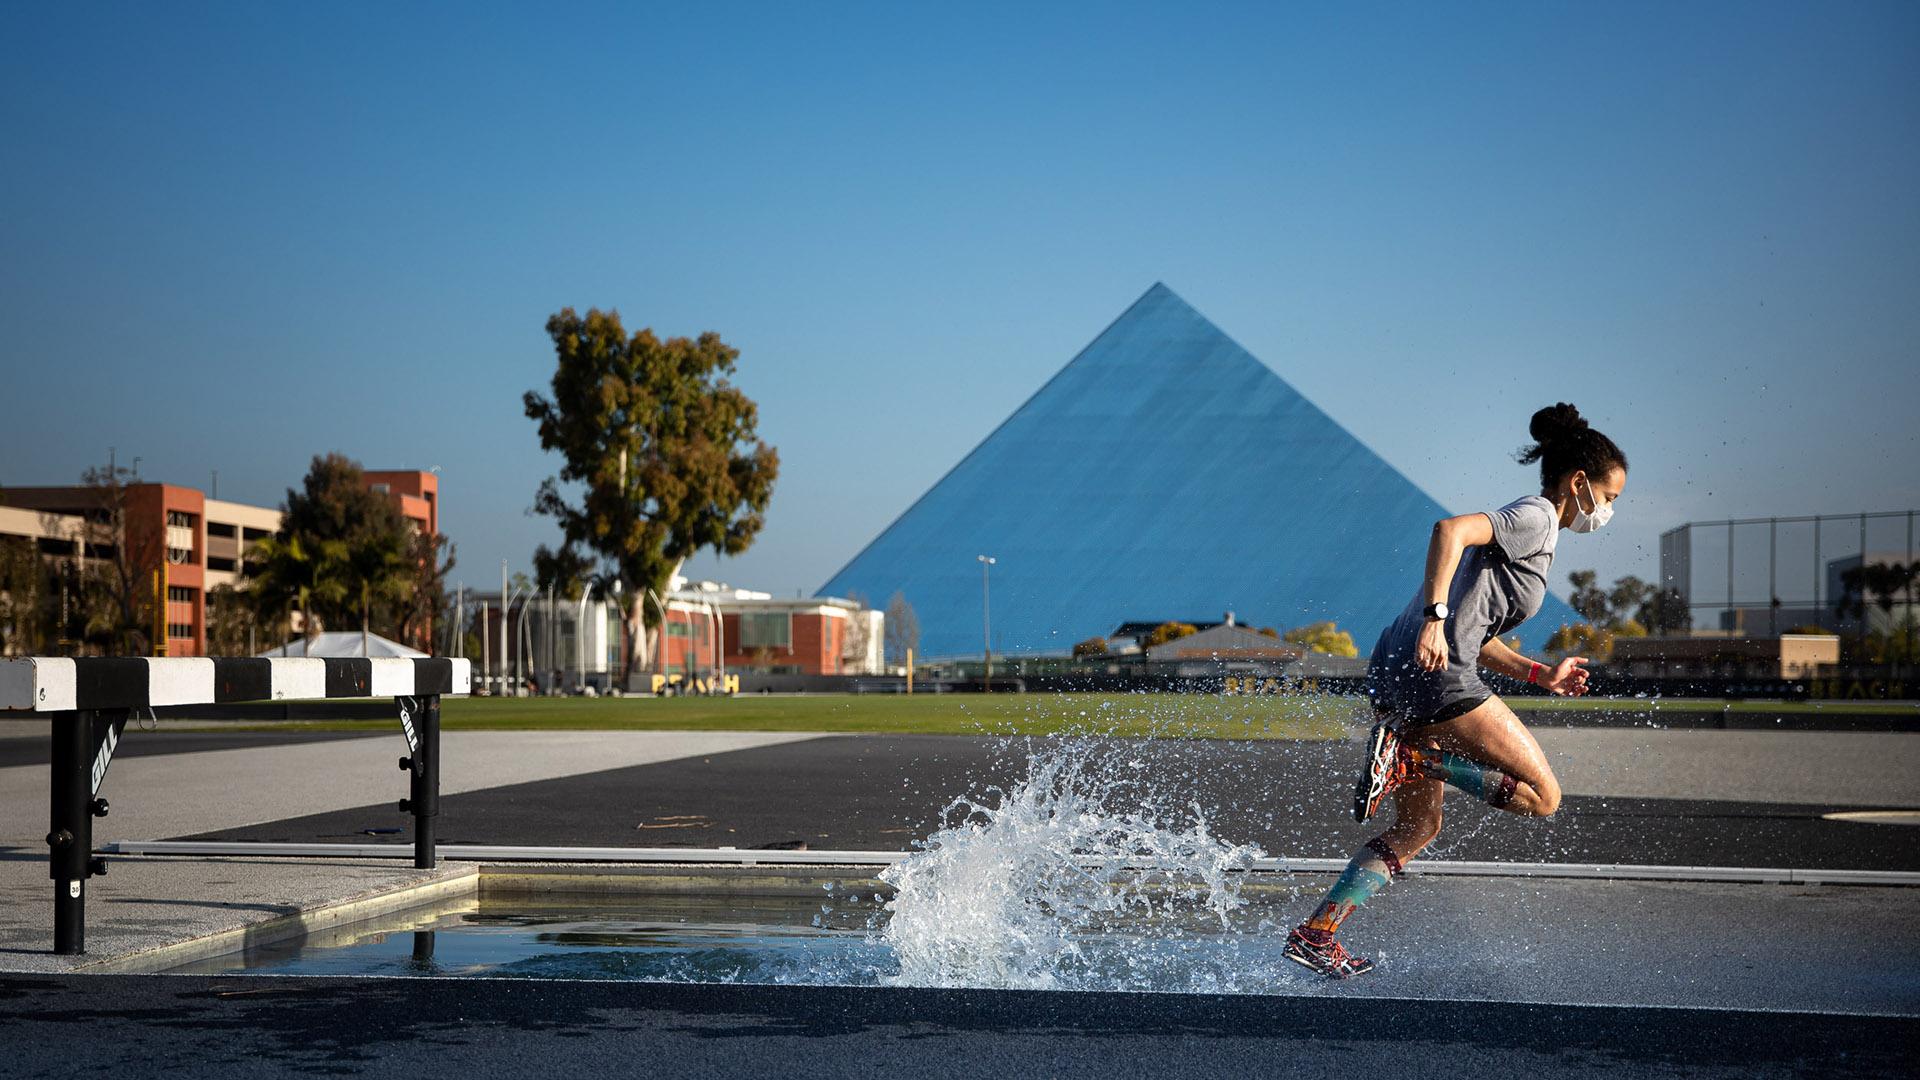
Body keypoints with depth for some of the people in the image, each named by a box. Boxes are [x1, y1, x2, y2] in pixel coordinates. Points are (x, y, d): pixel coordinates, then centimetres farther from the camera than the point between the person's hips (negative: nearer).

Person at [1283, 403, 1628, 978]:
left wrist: (1539, 673, 24)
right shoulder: (1535, 519, -3)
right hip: (1433, 673, -10)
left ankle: (1314, 935, 11)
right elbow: (1451, 530, -22)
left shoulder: (1528, 527, 27)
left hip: (1396, 672, 10)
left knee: (1418, 829, 15)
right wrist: (1434, 619, -29)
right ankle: (1409, 757, -10)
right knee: (1543, 795, -4)